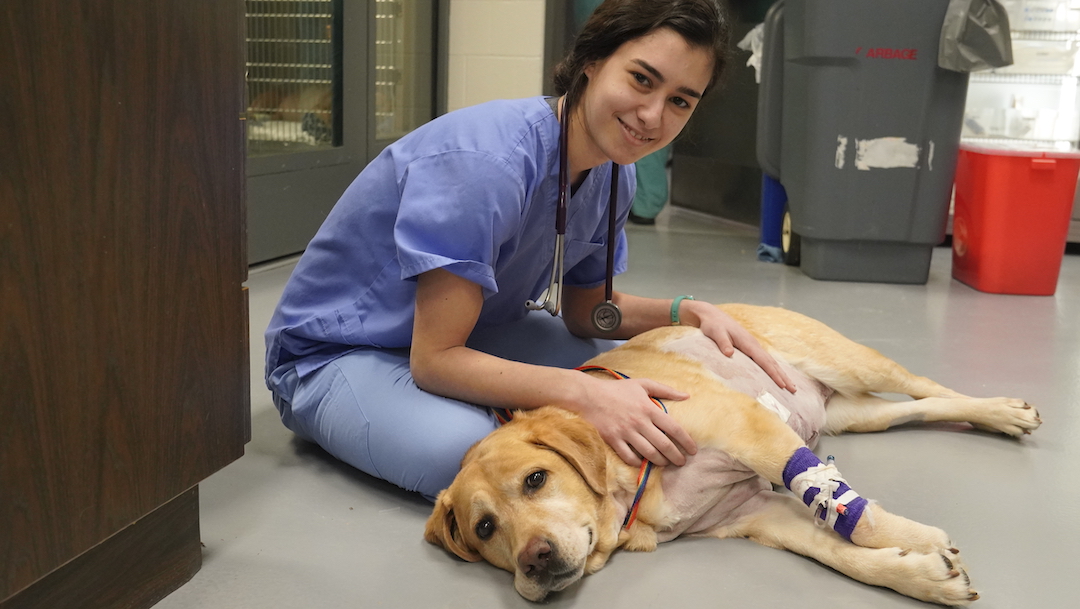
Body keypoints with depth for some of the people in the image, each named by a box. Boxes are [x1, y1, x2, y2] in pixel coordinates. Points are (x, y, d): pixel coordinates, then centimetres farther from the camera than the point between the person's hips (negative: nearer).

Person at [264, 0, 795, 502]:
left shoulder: (612, 174, -7)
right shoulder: (486, 162, -32)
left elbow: (587, 310, 5)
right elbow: (436, 357, -32)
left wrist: (686, 313, -13)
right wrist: (583, 393, -42)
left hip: (473, 334, 7)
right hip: (339, 353, -7)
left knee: (641, 377, 2)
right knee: (465, 452, -36)